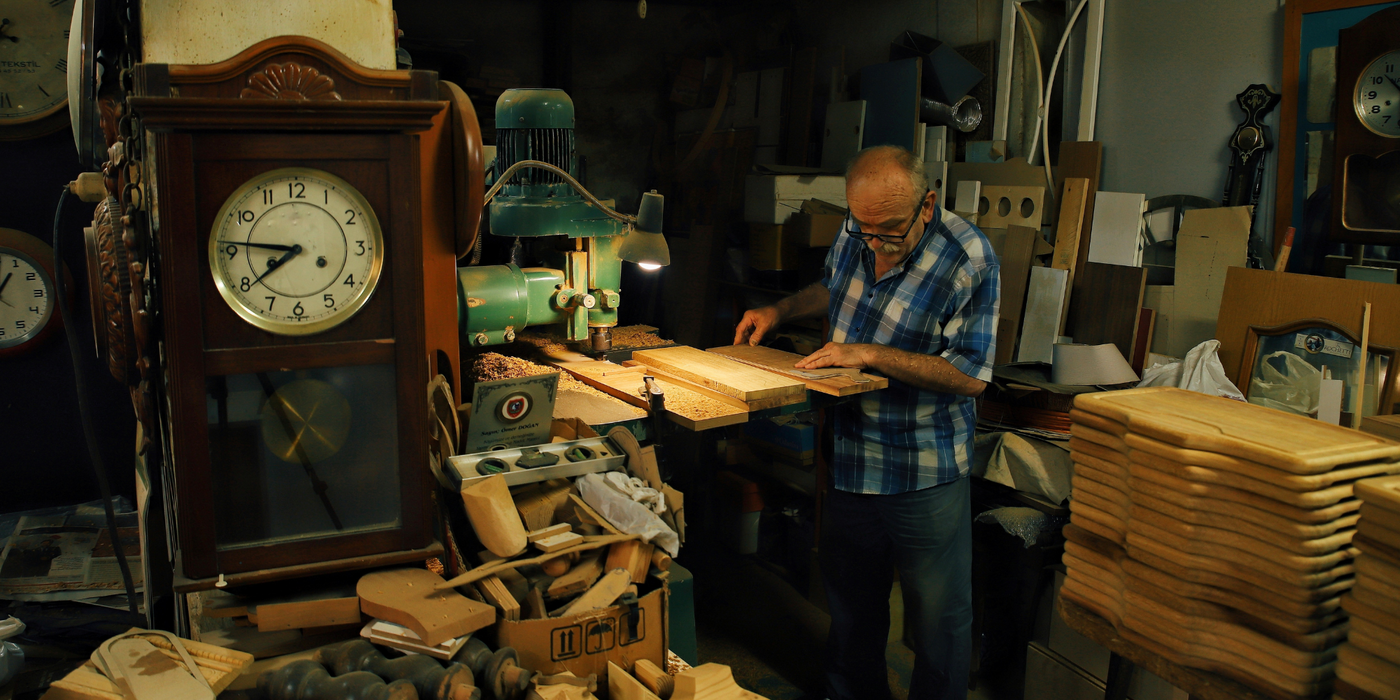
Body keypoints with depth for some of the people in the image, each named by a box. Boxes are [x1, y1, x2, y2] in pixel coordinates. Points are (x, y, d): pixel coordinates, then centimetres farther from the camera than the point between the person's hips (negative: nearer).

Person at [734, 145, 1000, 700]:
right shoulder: (855, 233, -1)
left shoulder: (968, 259, -19)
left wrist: (870, 354, -24)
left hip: (927, 473, -5)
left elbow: (971, 375, -21)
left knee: (940, 614, 8)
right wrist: (780, 311, 7)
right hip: (850, 458, 6)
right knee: (850, 600, 20)